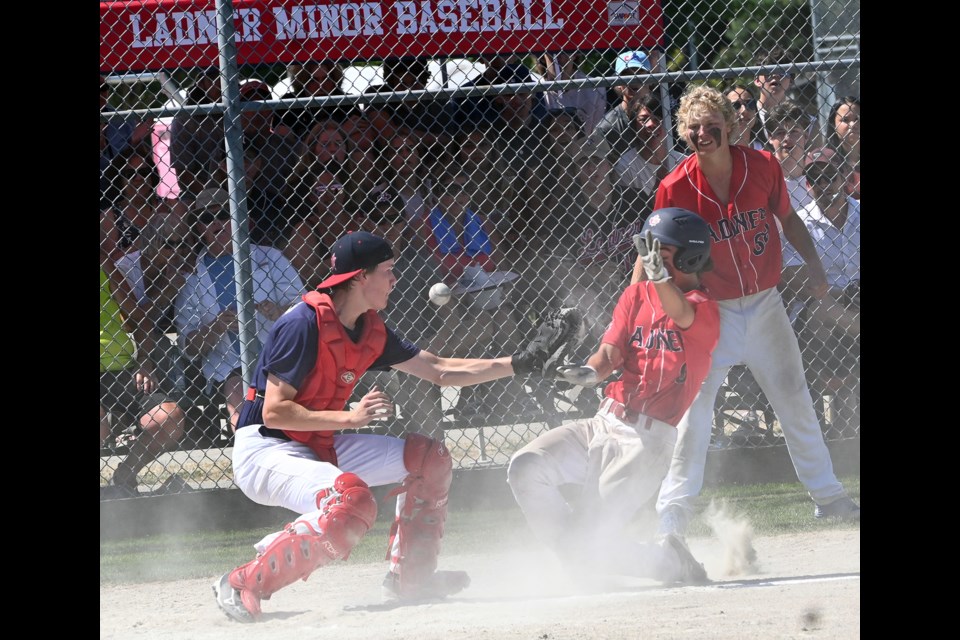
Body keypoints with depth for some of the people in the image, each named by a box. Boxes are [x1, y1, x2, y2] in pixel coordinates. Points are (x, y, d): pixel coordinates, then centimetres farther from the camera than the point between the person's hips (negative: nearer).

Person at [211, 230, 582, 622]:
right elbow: (274, 412, -24)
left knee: (428, 457, 9)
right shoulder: (304, 324, -21)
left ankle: (410, 577, 16)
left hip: (321, 447, 9)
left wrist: (521, 363, 8)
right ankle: (244, 585, -28)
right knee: (353, 499, -35)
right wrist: (350, 417, -28)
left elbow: (439, 370, 13)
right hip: (263, 452, -9)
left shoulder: (371, 330, 5)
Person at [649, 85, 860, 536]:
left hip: (765, 305, 3)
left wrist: (813, 264, -1)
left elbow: (787, 218, 9)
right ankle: (673, 513, -5)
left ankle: (828, 497, 27)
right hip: (711, 312, -3)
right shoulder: (674, 189, -15)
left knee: (795, 399, 13)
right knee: (693, 410, -12)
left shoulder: (763, 167, -8)